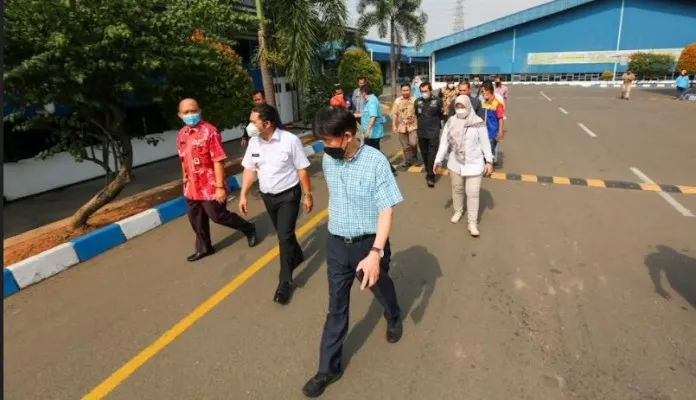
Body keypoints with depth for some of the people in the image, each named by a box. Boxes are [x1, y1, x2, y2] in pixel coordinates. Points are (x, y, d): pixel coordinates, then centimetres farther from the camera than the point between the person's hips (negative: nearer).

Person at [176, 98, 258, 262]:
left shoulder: (209, 131, -17)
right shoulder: (181, 135, 5)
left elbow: (218, 161, -19)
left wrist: (220, 187, -21)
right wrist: (185, 179, 20)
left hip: (210, 186, -7)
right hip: (192, 187, 7)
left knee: (218, 216, 4)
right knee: (196, 220, 17)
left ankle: (248, 229, 28)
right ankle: (203, 248, 37)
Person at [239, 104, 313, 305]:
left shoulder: (290, 140, -18)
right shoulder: (254, 142, -4)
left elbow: (302, 170, -12)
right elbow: (249, 169, 5)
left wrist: (307, 195, -9)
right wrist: (243, 195, 1)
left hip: (288, 195, -5)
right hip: (267, 196, 5)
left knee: (285, 236, -6)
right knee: (283, 233, 19)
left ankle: (285, 281, 5)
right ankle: (297, 256, 46)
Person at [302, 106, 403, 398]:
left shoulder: (375, 161, -21)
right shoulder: (327, 160, -4)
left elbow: (386, 210, -21)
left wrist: (376, 253, -29)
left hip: (368, 244, -3)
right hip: (336, 244, 4)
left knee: (380, 287, 24)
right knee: (336, 306, 12)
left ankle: (393, 318, 58)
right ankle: (328, 368, 27)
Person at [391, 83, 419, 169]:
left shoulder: (414, 100, -3)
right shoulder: (397, 101, 2)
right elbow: (394, 114, 3)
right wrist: (394, 126, -3)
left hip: (413, 126, -2)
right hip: (402, 126, 2)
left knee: (413, 143, -13)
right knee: (405, 146, 8)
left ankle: (415, 157, 15)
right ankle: (407, 161, 21)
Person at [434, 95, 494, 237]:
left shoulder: (478, 122, -10)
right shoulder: (451, 122, -2)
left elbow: (485, 143, -6)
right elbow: (444, 141, -1)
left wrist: (489, 161, -8)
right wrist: (438, 159, -5)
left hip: (474, 164, -3)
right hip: (455, 163, 3)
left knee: (472, 194, 0)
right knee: (457, 189, 19)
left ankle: (472, 223, 10)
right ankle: (458, 211, 42)